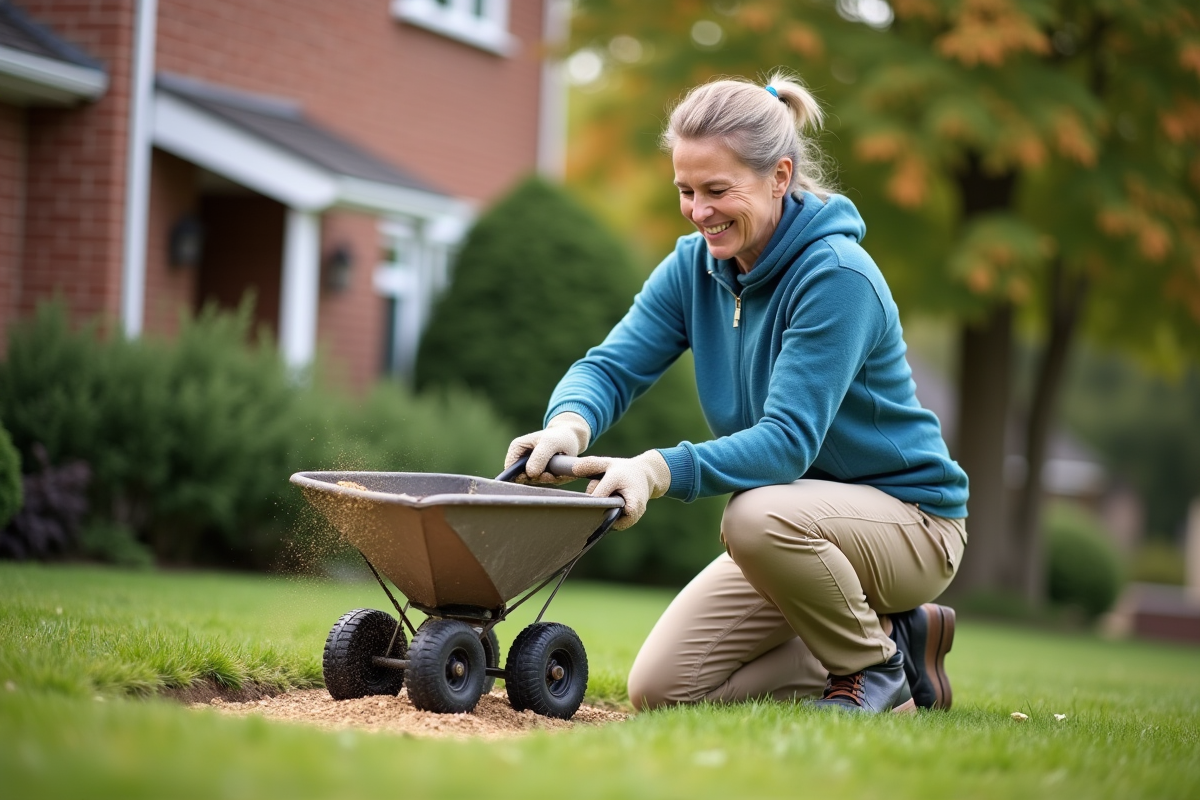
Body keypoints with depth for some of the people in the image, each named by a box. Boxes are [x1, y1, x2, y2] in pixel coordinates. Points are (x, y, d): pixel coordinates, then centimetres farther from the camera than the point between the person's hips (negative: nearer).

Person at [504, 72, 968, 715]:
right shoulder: (695, 265, -1)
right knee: (660, 691, -2)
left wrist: (661, 470, -45)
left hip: (906, 518, -7)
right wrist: (569, 424, -32)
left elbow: (789, 440, -31)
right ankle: (887, 637, 12)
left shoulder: (837, 276, -24)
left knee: (758, 515, -39)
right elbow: (613, 365, -8)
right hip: (800, 528, 8)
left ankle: (876, 667, -9)